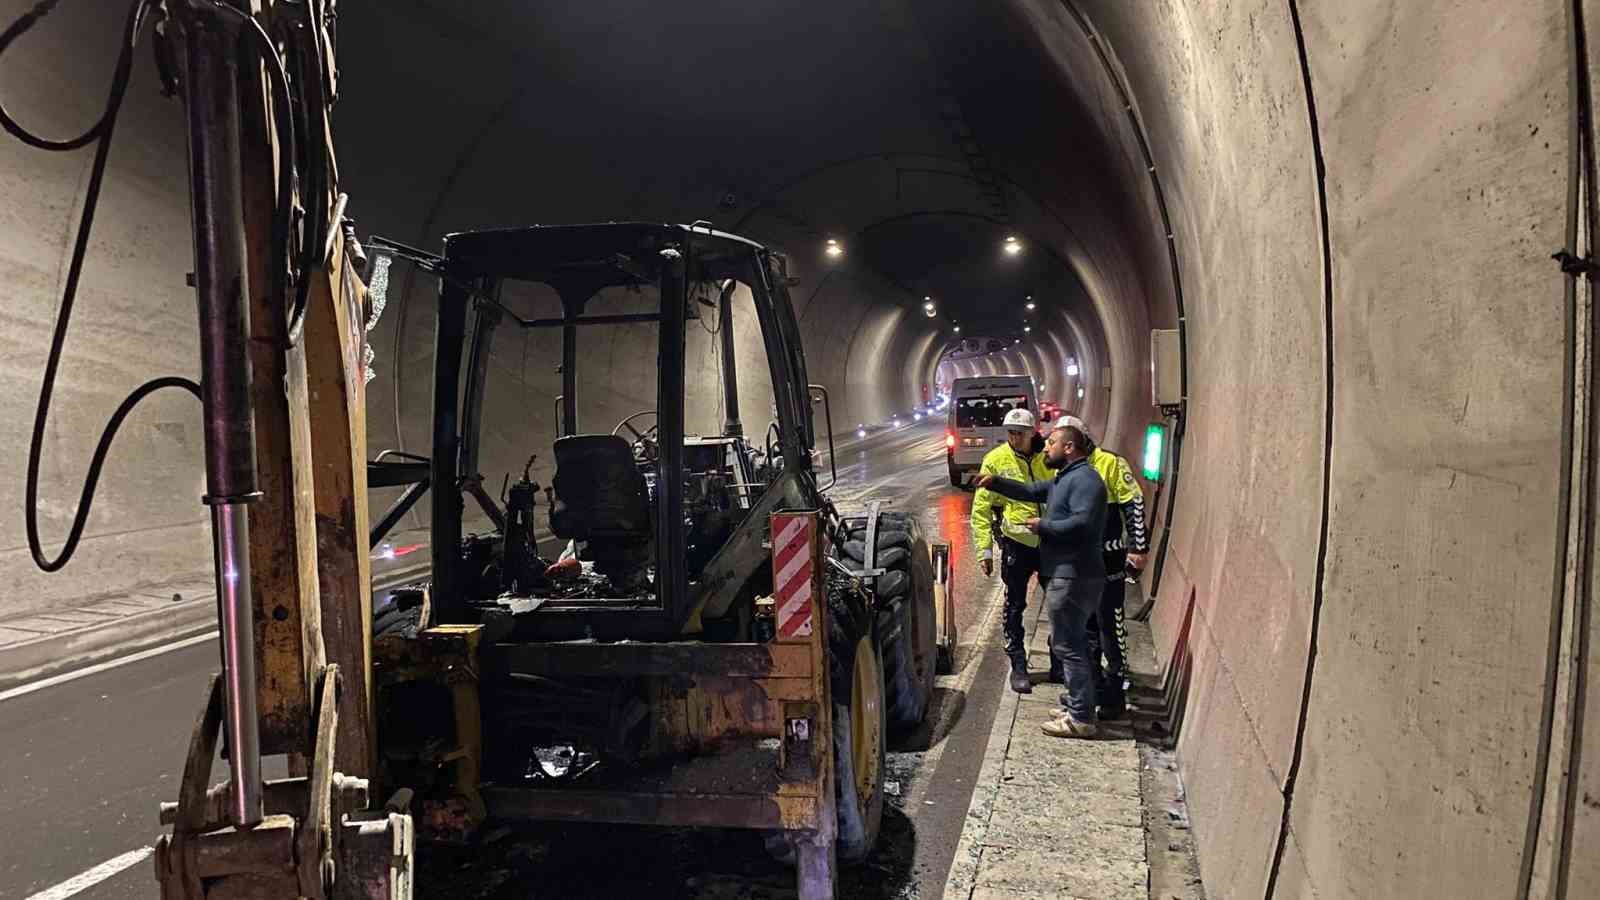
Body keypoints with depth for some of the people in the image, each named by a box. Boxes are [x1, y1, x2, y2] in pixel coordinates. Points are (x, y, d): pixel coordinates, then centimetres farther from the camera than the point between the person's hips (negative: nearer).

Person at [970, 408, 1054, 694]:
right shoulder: (995, 460, -8)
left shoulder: (1047, 458, -1)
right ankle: (1018, 665, 18)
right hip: (1016, 542, -3)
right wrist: (984, 549, -10)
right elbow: (981, 508, -6)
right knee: (1015, 605, 6)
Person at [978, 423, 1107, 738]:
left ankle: (1081, 718, -2)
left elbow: (1082, 523, -27)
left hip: (1073, 578, -11)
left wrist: (1043, 526, -16)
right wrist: (995, 482, 10)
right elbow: (1030, 490, 23)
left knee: (1068, 646, -7)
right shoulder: (1064, 479, 18)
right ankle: (1078, 703, 28)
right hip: (1064, 574, 11)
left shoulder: (1084, 479, -16)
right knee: (1071, 643, 18)